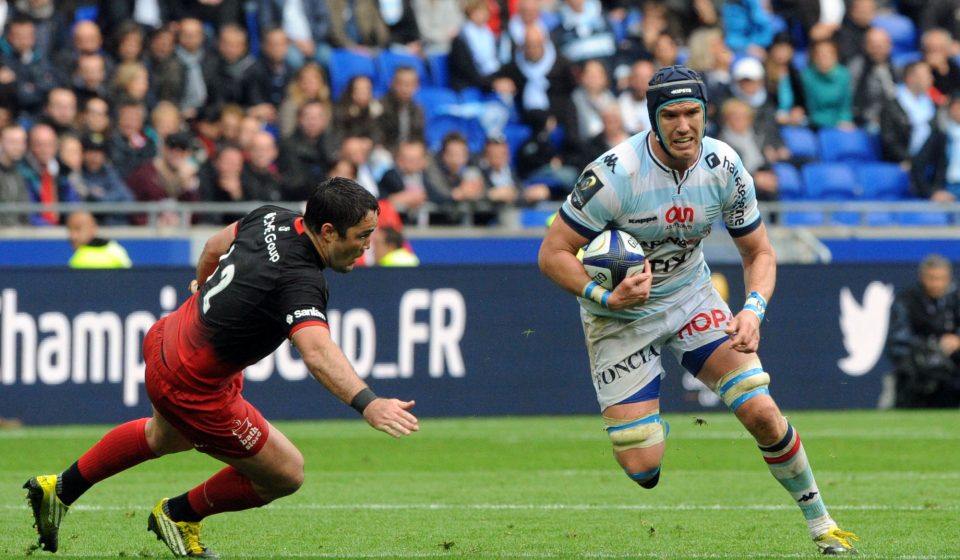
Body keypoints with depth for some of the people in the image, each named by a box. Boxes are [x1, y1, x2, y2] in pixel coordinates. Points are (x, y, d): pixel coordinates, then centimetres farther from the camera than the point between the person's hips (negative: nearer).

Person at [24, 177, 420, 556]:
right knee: (286, 475, 5)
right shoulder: (299, 281, -33)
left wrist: (203, 281, 35)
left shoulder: (274, 219, -7)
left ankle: (60, 490, 53)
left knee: (164, 438, 39)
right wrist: (368, 404, -62)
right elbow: (317, 353, -50)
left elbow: (215, 246, 14)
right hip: (192, 390, -9)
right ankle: (179, 516, 28)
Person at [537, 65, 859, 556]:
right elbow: (553, 254, -19)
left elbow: (759, 253, 0)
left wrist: (753, 310, -19)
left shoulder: (724, 167, -12)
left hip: (691, 296, 3)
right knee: (642, 469, -12)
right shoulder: (614, 174, -25)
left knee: (761, 413, -13)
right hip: (621, 315, -3)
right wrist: (607, 298, -33)